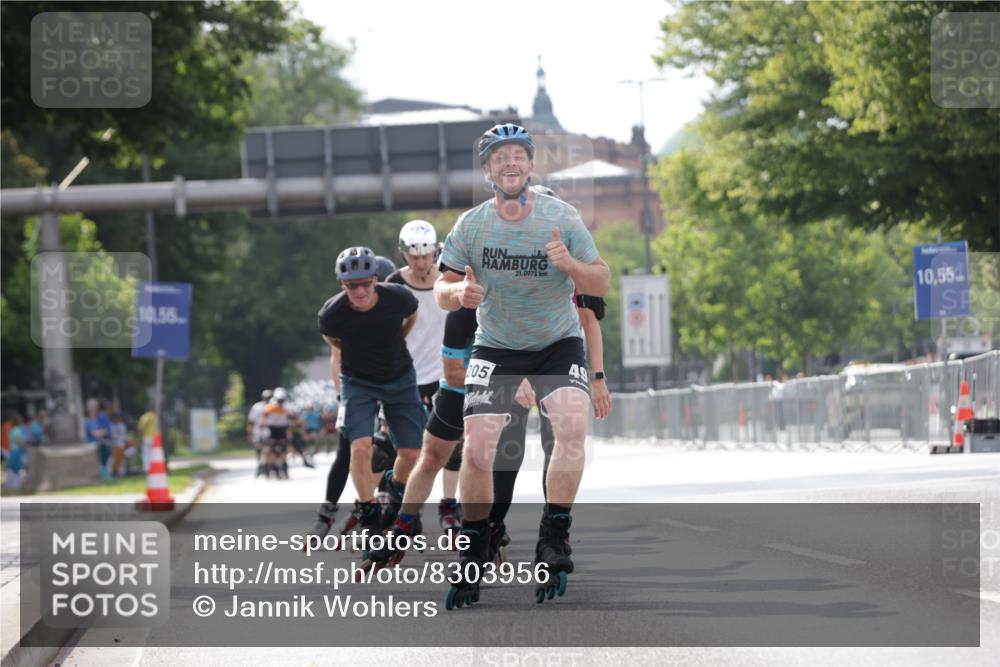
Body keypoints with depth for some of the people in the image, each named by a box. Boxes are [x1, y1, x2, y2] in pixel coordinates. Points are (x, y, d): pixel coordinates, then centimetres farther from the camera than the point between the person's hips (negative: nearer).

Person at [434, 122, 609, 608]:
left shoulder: (561, 218, -13)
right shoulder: (470, 226, -10)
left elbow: (601, 285, -10)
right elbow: (441, 289, -2)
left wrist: (569, 263, -32)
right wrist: (458, 292, -27)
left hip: (558, 343, -1)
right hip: (496, 346, 1)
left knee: (572, 426, -27)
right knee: (476, 450, -12)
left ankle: (553, 539, -14)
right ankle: (473, 557, 6)